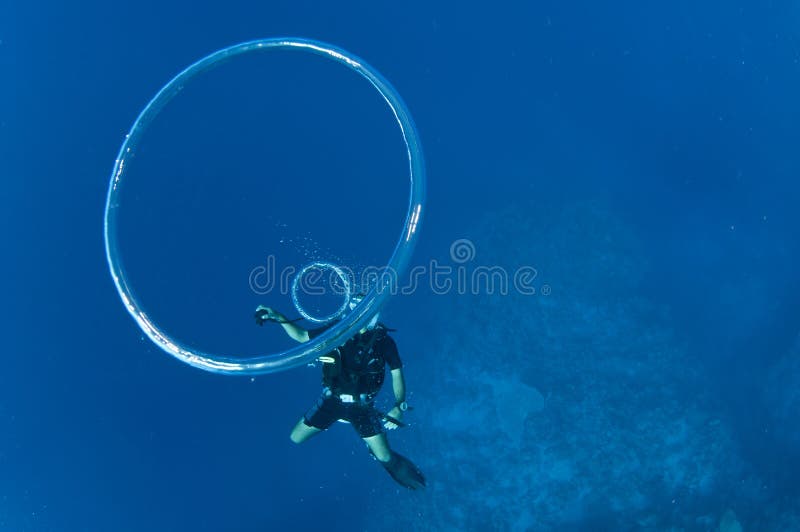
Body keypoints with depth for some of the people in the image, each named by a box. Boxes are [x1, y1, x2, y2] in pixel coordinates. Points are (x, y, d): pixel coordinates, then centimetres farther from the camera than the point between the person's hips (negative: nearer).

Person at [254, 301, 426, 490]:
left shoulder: (383, 340, -16)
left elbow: (397, 373, -8)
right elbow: (301, 336, 0)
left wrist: (399, 406, -21)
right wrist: (278, 317, -15)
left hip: (362, 405, -2)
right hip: (332, 399, 2)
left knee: (384, 457, -5)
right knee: (296, 438, 8)